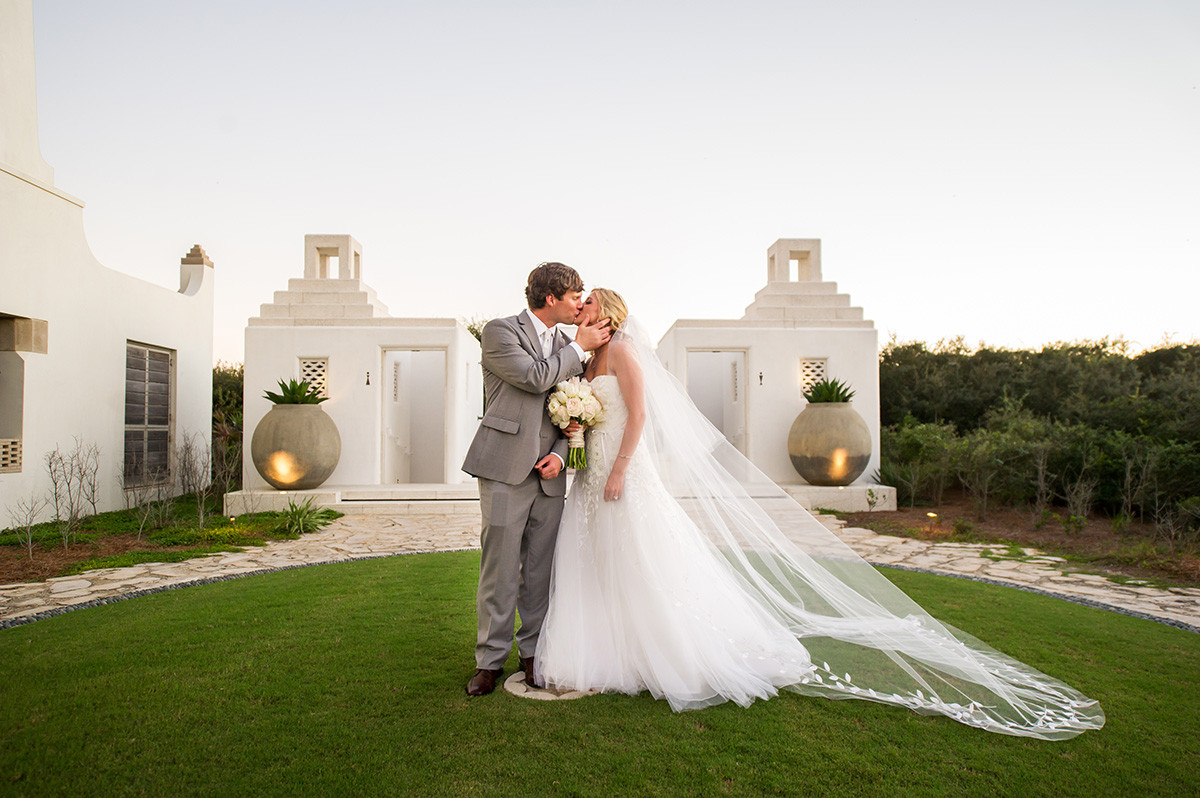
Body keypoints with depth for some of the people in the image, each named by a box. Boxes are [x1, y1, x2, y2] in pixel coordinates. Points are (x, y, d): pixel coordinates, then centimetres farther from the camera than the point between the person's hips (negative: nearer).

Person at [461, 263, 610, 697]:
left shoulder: (567, 346, 15)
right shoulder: (499, 331, -2)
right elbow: (535, 377, -17)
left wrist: (560, 453, -2)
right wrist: (579, 347, -5)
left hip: (549, 472, 5)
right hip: (506, 470, -5)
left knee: (540, 571, 10)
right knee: (500, 570, 1)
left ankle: (533, 650, 24)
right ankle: (490, 660, 14)